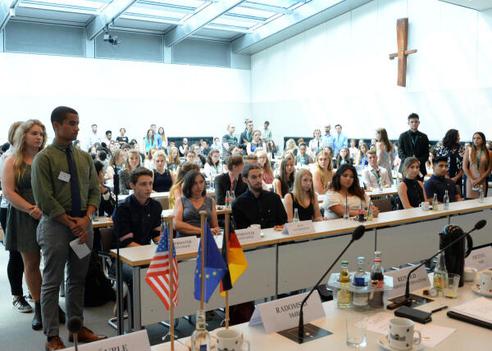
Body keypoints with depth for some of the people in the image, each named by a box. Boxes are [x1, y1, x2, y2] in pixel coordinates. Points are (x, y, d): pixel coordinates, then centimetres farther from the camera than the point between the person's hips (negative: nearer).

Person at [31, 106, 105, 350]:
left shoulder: (84, 157, 9)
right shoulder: (44, 158, -8)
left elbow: (94, 190, 8)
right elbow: (45, 199, -12)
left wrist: (86, 218, -7)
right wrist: (71, 224, -12)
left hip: (83, 223, 5)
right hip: (55, 225, -5)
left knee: (78, 280, 14)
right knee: (52, 282, 4)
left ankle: (77, 327, 26)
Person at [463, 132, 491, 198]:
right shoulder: (468, 151, 3)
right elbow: (464, 167, -1)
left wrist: (479, 180, -8)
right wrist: (472, 180, -9)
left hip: (482, 181, 1)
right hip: (470, 180, 0)